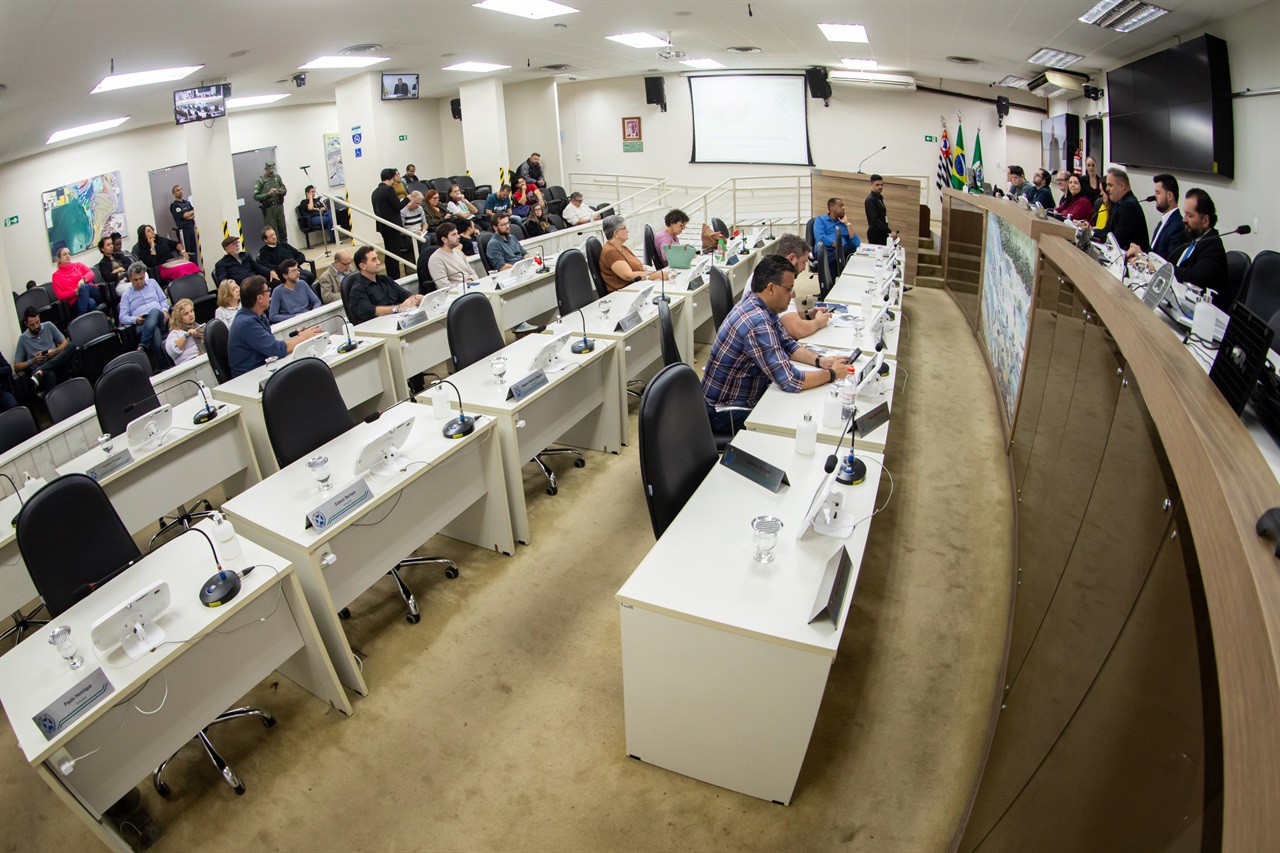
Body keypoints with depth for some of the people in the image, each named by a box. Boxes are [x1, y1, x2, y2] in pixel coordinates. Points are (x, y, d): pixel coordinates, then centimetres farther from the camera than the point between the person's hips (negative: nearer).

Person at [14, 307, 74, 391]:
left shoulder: (48, 326, 14)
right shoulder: (23, 339, 8)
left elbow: (65, 343, 12)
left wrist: (54, 351, -7)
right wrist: (32, 361, -9)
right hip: (37, 370, -3)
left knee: (70, 346, -28)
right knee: (49, 374, -42)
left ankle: (41, 371, -35)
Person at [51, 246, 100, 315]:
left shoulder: (78, 265, 20)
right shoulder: (56, 275, 12)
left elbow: (91, 273, 3)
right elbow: (60, 295, 3)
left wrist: (83, 279, -18)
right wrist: (75, 292, -13)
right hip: (75, 300, -2)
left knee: (83, 287, -34)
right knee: (91, 303, -36)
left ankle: (83, 315, -35)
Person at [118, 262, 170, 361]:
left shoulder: (152, 283, 27)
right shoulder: (126, 294, 20)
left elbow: (164, 300, 26)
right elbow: (122, 318, 14)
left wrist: (164, 310, 2)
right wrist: (135, 319, -9)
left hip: (160, 319, 1)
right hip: (141, 325, -1)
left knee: (154, 311, -38)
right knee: (155, 333, -40)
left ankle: (142, 347, -43)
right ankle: (165, 365, -45)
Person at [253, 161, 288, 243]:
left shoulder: (277, 177, 10)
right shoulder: (260, 180, -3)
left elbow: (285, 189, 18)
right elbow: (256, 196, -7)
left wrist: (282, 191, -6)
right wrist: (268, 194, -19)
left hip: (279, 206, 4)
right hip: (268, 208, -4)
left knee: (282, 228, 9)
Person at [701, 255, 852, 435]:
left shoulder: (754, 302, 1)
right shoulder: (757, 325, -31)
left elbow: (787, 344, 12)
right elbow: (790, 381, -32)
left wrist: (820, 360, -5)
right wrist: (832, 374, -16)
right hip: (725, 412, -10)